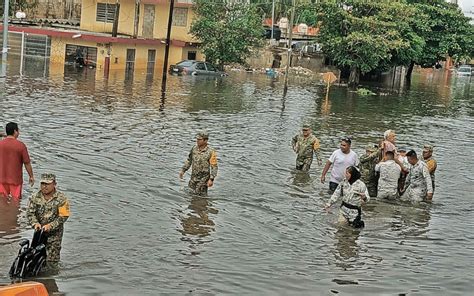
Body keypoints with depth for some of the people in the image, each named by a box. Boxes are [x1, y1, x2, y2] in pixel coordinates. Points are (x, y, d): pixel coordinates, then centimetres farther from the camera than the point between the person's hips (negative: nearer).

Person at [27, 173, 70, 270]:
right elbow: (30, 212, -2)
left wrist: (50, 226, -23)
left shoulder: (61, 198, -12)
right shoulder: (35, 197, -1)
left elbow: (63, 216, -14)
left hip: (54, 232, -3)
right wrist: (35, 223, -21)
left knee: (51, 261, -3)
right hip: (39, 231, 3)